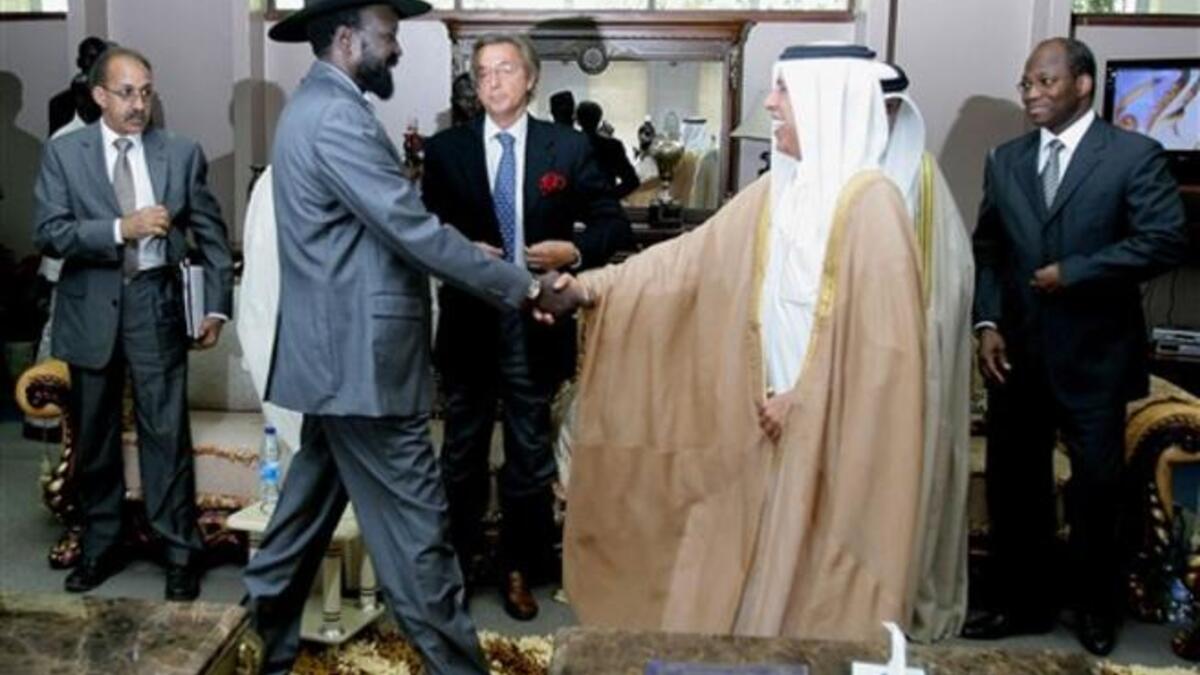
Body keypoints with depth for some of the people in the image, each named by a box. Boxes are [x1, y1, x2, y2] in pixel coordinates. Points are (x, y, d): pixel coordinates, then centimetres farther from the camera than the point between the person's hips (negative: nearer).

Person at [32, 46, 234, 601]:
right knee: (94, 436, 12)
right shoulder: (64, 153, 1)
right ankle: (100, 546, 27)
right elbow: (48, 233, -7)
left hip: (156, 304, -1)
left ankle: (179, 553, 9)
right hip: (90, 307, 1)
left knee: (167, 432, -2)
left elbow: (211, 233, 6)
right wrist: (121, 228, -19)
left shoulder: (182, 152, 2)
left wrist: (217, 305, 2)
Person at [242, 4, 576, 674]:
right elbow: (413, 230, -23)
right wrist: (525, 286, -17)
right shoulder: (337, 116, -18)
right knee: (415, 523, -2)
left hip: (336, 351, 11)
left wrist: (483, 260, 11)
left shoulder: (315, 106, 16)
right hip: (363, 356, -11)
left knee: (311, 503, 19)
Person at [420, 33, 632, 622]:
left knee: (530, 453, 11)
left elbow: (614, 223, 2)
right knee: (462, 451, 14)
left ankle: (518, 569, 28)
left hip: (535, 322, 0)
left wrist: (576, 251, -16)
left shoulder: (568, 147, 0)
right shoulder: (445, 149, 2)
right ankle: (457, 562, 32)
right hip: (469, 320, 1)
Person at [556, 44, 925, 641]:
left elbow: (880, 336, -17)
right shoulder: (774, 194, 7)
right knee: (747, 571, 14)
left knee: (809, 580, 6)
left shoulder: (870, 201, -14)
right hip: (771, 421, 7)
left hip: (831, 432, -6)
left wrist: (802, 400, -13)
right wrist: (593, 286, -1)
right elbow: (688, 257, 6)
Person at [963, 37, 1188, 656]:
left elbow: (1165, 240, -13)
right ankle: (1024, 603, 27)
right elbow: (987, 249, 8)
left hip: (1094, 353, -4)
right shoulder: (1005, 160, 9)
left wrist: (1073, 272, -16)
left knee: (1096, 487, 9)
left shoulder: (1134, 155, -5)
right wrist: (988, 322, -4)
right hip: (1018, 351, 4)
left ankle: (1096, 607, 30)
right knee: (1013, 483, 10)